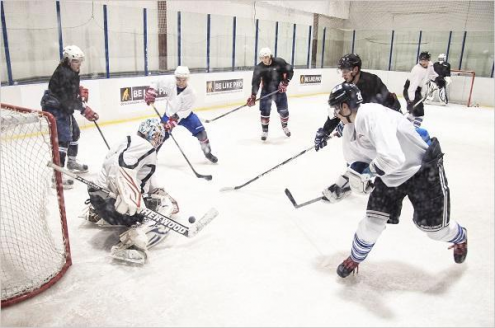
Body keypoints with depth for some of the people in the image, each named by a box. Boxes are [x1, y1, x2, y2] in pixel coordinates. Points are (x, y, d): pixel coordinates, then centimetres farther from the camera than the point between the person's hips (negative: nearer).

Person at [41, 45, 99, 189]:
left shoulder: (71, 71, 8)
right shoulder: (64, 74, -23)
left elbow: (72, 89, 25)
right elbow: (69, 99, -28)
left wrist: (81, 90, 7)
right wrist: (85, 110, -27)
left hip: (63, 107, 11)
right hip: (54, 108, -11)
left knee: (75, 132, 21)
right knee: (64, 137, -19)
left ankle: (72, 162, 40)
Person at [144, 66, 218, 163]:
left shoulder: (190, 92, -27)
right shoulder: (169, 83, -21)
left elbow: (185, 111, -25)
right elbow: (157, 83, -2)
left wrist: (175, 119, -33)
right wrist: (150, 91, -17)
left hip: (185, 114, -1)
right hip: (170, 114, 1)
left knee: (200, 131, -13)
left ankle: (207, 152, 8)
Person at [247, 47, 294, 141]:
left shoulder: (279, 62, -14)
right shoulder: (259, 68, -14)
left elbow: (290, 71, -5)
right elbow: (255, 83, -18)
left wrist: (285, 83, -17)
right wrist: (253, 96, -28)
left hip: (279, 90, 0)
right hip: (266, 91, 0)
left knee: (283, 110, 8)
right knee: (264, 111, -9)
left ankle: (284, 126, 36)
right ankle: (264, 131, 8)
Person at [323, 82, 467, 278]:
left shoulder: (372, 115, -33)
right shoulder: (350, 130, -3)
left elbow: (392, 157, -43)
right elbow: (357, 164, 11)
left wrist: (366, 174, -25)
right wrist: (340, 184, 1)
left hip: (424, 170, -7)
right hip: (390, 174, 7)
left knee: (434, 228, 8)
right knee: (373, 221, -1)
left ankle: (460, 238, 43)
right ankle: (355, 259, 22)